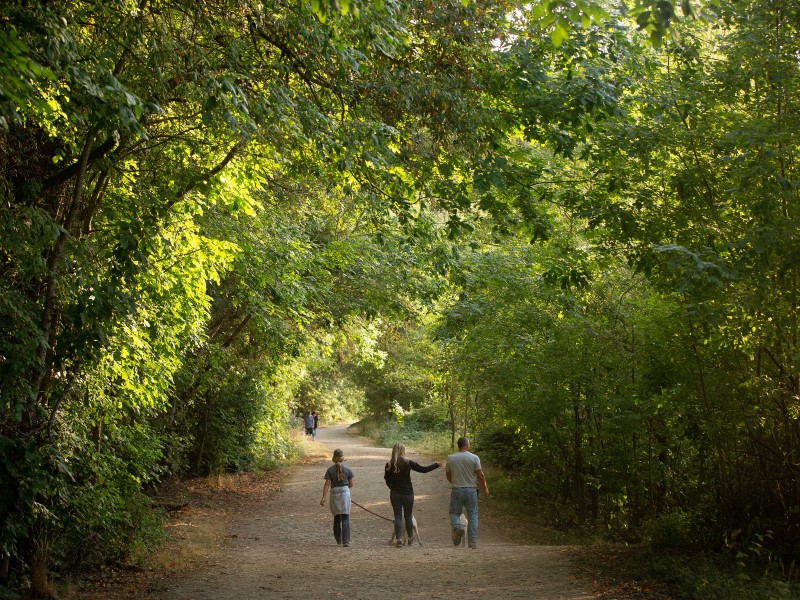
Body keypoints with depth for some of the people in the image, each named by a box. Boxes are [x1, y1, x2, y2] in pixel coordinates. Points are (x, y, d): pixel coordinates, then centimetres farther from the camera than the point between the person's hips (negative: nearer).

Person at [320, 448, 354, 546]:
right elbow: (351, 484, 4)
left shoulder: (330, 470, -4)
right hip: (345, 493, -1)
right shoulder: (347, 469, -1)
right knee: (345, 518, 0)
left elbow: (327, 484, -10)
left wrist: (323, 498, -11)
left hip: (334, 494, 1)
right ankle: (346, 541, -10)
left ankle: (338, 541, 21)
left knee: (336, 518, 14)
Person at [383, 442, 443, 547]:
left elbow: (387, 480, 4)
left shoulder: (389, 465, -4)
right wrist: (437, 465, 6)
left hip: (394, 494, 1)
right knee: (408, 516, 13)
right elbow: (423, 469, -6)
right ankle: (410, 538, 25)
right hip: (408, 494, -1)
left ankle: (399, 539, -2)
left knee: (397, 516, 7)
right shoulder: (408, 463, -11)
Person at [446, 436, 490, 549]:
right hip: (471, 490, -1)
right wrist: (485, 489, 7)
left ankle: (457, 527, -17)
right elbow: (480, 475, -6)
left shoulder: (450, 458, 2)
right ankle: (472, 542, 3)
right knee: (472, 515, 6)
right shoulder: (474, 458, -5)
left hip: (456, 490, 1)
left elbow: (448, 475, 13)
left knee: (454, 512, 14)